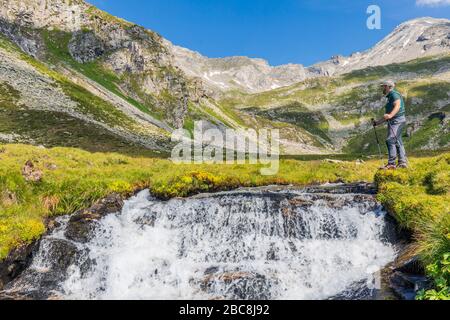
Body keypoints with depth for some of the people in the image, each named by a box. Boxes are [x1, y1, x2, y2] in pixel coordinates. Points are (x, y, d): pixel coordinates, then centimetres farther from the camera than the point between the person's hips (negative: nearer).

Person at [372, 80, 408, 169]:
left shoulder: (394, 94, -4)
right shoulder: (390, 97, 26)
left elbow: (397, 106, -23)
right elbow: (387, 116, 28)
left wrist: (390, 115, -38)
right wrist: (378, 122, 25)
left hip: (397, 120, -10)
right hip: (393, 121, 10)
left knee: (390, 140, -17)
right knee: (397, 142, 9)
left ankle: (391, 163, -19)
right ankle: (402, 162, 12)